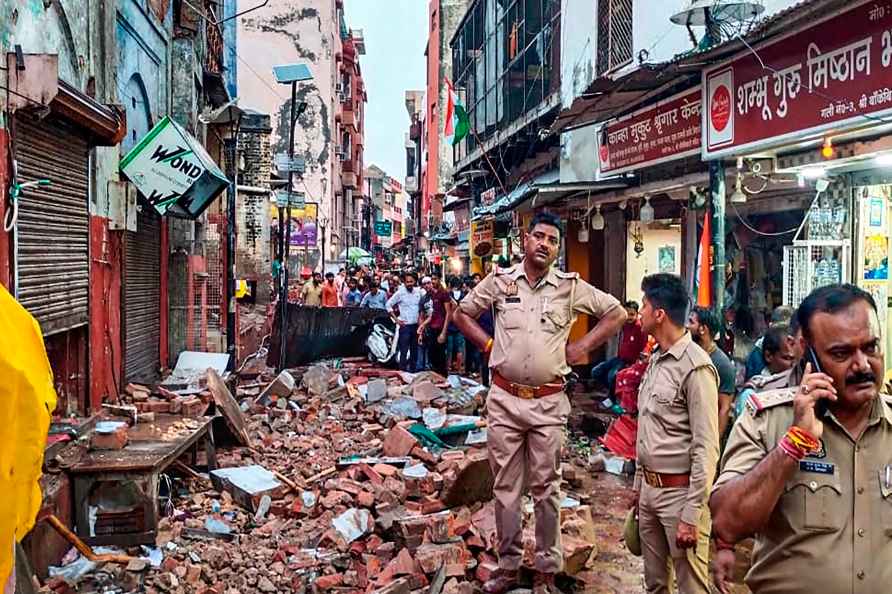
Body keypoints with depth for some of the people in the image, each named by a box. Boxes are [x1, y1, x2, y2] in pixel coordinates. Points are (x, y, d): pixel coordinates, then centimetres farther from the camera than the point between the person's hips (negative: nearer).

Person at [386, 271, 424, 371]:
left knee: (414, 349, 11)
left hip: (416, 325, 5)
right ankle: (403, 370, 0)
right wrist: (396, 319, -7)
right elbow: (388, 305, -5)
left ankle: (413, 369, 21)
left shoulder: (418, 292, 4)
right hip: (405, 325, -5)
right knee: (404, 350, -5)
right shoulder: (400, 293, -8)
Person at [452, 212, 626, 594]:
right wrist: (488, 345, 3)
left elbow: (616, 313, 7)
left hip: (549, 403, -1)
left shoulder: (570, 287, 0)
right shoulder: (500, 280, 2)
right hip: (504, 399, 1)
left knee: (546, 488, 7)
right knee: (505, 487, 9)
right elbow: (462, 313, 15)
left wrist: (581, 348, 0)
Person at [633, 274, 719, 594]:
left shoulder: (695, 367, -17)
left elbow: (706, 449, -19)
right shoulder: (655, 360, 10)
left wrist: (692, 515, -21)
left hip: (679, 492, -8)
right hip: (650, 489, 8)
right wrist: (639, 483, 17)